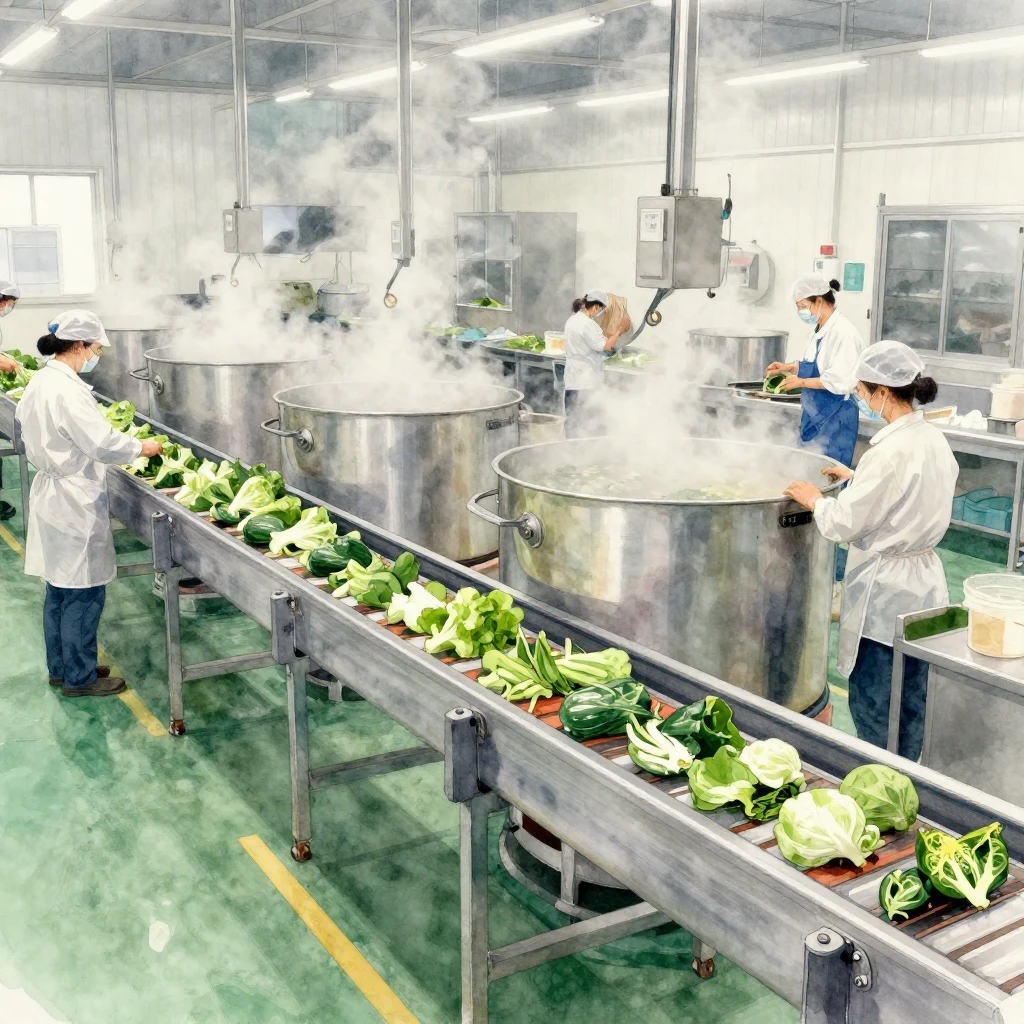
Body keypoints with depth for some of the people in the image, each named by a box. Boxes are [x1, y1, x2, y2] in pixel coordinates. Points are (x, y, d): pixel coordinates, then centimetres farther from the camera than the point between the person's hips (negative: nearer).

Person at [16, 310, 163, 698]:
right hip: (74, 503, -10)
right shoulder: (68, 390, -22)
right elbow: (105, 444, -25)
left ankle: (61, 667, 32)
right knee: (84, 594, 3)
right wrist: (145, 447, -9)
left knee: (59, 590, 19)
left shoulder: (40, 382, 8)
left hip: (51, 495, 10)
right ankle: (80, 678, 14)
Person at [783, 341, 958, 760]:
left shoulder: (891, 451, -23)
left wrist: (813, 498, -2)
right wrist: (856, 478, 15)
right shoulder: (934, 439, 3)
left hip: (885, 594, -9)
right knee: (910, 705, 18)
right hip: (923, 584, 9)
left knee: (872, 710, 5)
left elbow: (842, 524, -20)